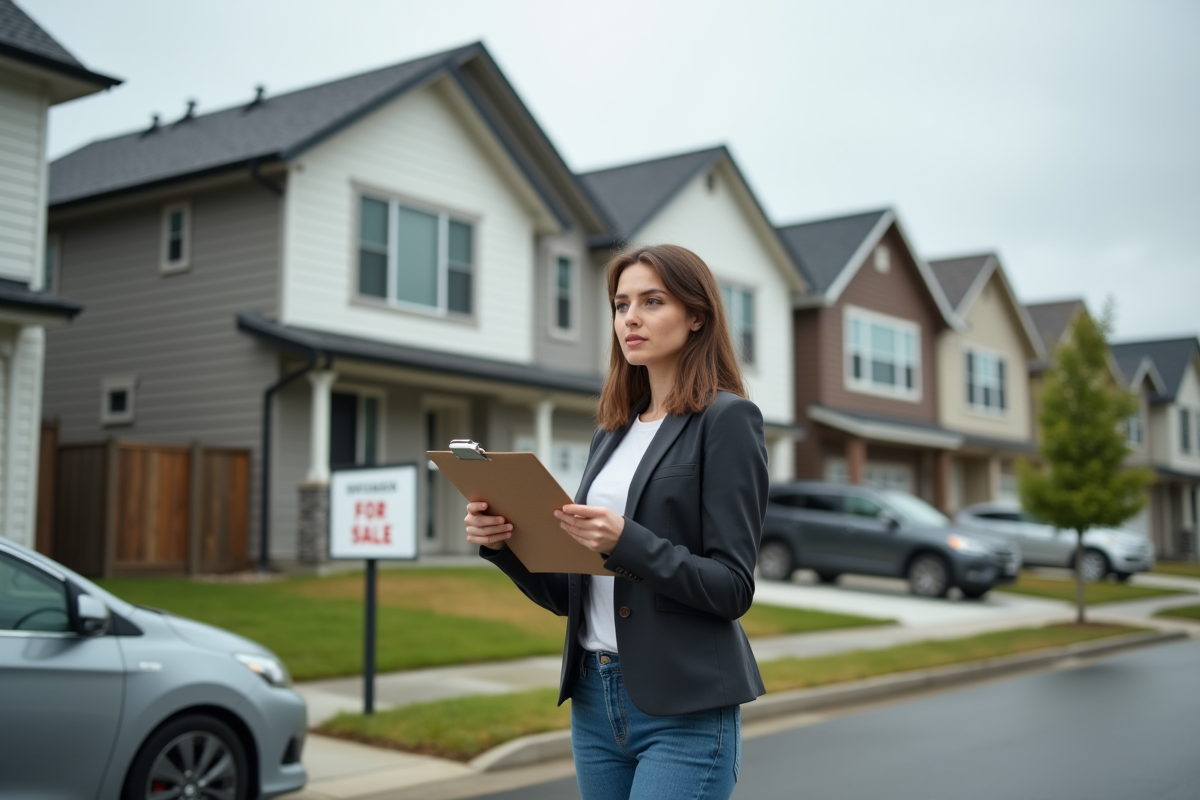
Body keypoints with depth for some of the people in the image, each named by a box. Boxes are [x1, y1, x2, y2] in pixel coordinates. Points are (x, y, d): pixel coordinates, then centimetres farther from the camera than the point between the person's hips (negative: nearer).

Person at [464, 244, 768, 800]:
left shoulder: (726, 419, -6)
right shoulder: (612, 431, 14)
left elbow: (733, 588, -12)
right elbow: (566, 595, 13)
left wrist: (626, 543, -25)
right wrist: (502, 543, -5)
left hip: (685, 712, -6)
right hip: (594, 700, 7)